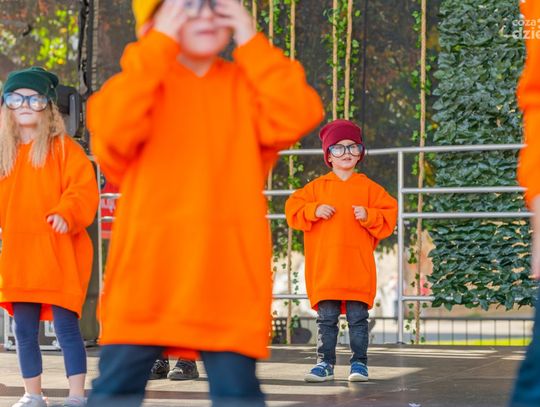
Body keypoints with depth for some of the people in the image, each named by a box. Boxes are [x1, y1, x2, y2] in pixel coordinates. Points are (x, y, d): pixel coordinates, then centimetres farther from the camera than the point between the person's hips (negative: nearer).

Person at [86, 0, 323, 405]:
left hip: (228, 280, 1)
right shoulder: (144, 82, 5)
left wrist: (251, 41, -6)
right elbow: (112, 128, -18)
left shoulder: (248, 85, 11)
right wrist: (160, 44, -15)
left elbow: (297, 117, -10)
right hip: (146, 273, -1)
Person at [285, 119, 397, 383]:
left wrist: (368, 216, -12)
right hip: (324, 267, 1)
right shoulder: (317, 187, 8)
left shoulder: (369, 188, 5)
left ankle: (359, 363, 9)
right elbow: (293, 209, 6)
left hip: (358, 268, -1)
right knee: (326, 318, 5)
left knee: (357, 317, 2)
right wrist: (314, 211, -10)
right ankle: (325, 363, 11)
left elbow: (389, 216, 4)